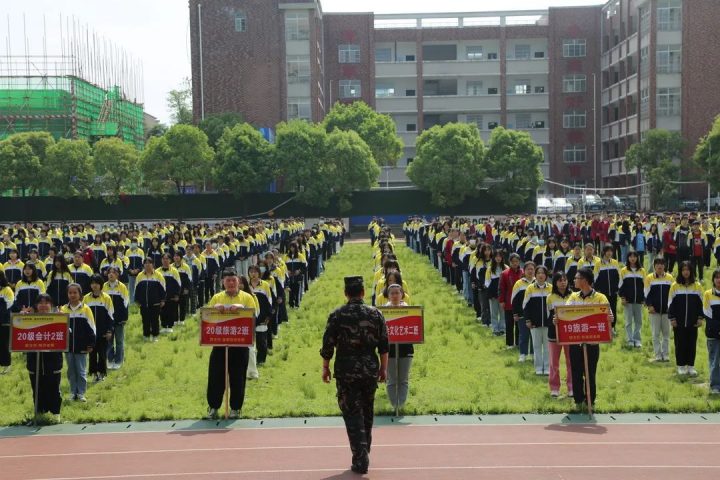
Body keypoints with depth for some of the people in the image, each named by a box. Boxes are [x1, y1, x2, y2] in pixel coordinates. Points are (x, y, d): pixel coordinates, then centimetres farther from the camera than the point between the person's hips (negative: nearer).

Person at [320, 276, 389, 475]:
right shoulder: (375, 314, 1)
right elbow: (384, 346, 4)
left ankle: (360, 460, -7)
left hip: (346, 371, -3)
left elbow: (328, 345, -5)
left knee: (353, 414, 1)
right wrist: (383, 368, 13)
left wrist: (325, 367, 7)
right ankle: (364, 454, 28)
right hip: (370, 370, 3)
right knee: (367, 413, 17)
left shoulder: (337, 316, -6)